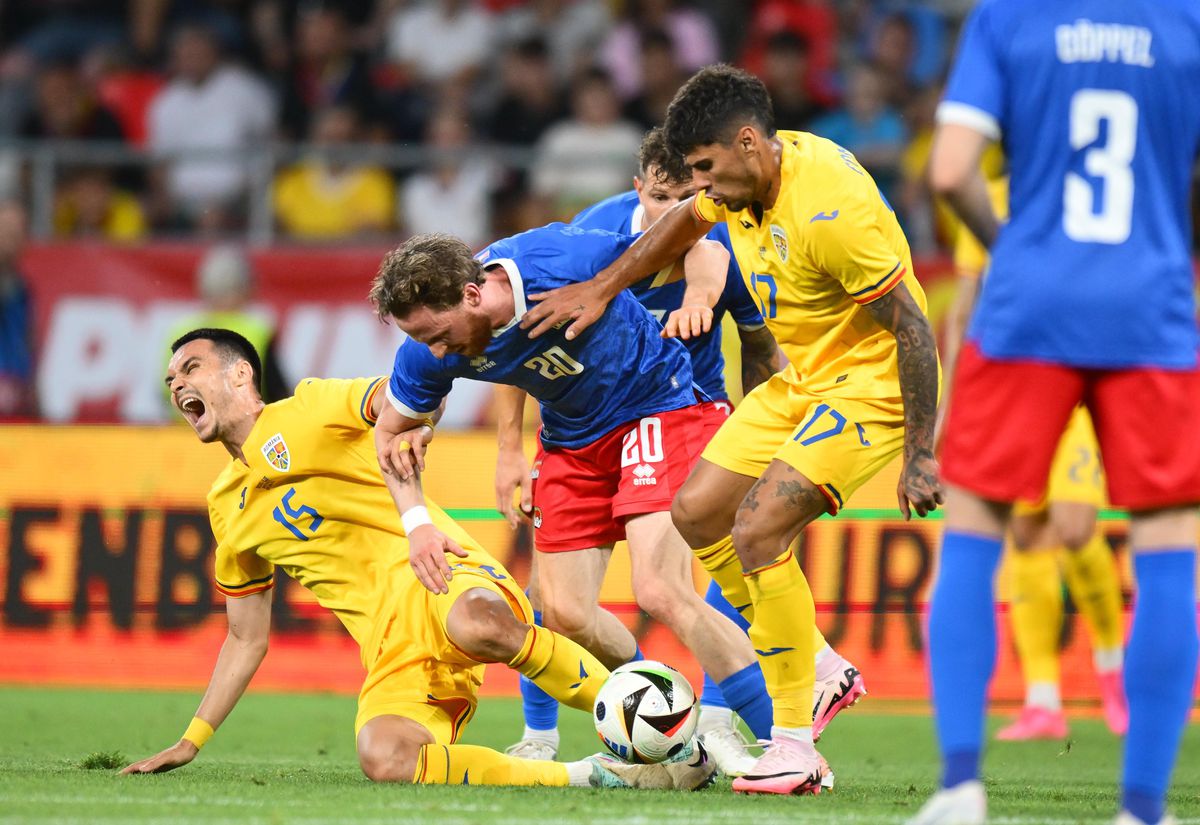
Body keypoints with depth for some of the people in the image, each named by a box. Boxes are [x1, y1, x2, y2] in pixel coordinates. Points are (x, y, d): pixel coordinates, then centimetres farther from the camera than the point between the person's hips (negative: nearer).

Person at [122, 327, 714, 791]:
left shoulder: (307, 409, 7)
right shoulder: (226, 507, 26)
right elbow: (247, 639, 33)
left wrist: (415, 516, -29)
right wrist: (191, 741, 27)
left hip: (437, 584, -5)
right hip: (391, 649, 5)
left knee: (478, 624, -44)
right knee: (383, 758, -31)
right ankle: (592, 778, -25)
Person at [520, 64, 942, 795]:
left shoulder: (829, 206, -29)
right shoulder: (744, 180, -2)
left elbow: (913, 328, -26)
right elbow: (685, 223, 23)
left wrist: (920, 454, -25)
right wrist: (600, 290, 22)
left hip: (873, 380, -10)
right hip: (803, 378, 10)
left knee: (756, 531, -21)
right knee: (698, 513, 9)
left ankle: (795, 744, -14)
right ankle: (819, 671, 21)